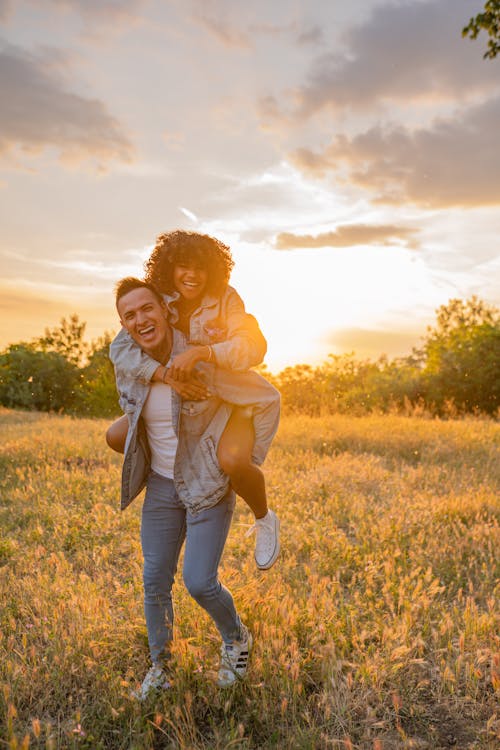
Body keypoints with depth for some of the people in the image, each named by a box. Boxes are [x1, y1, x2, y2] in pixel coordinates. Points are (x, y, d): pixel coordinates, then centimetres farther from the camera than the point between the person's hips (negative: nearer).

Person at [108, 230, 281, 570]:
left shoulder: (226, 300, -17)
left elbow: (253, 348, -30)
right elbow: (120, 349, -21)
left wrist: (199, 352, -44)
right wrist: (165, 374, -38)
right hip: (183, 400, 5)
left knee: (233, 461, -33)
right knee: (117, 436, -2)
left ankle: (265, 519, 0)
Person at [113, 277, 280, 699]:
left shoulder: (203, 361, -23)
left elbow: (266, 399, -15)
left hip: (209, 485, -5)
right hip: (161, 485, 5)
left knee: (199, 583, -4)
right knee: (155, 581, 10)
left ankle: (236, 639, 29)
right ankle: (160, 668, 34)